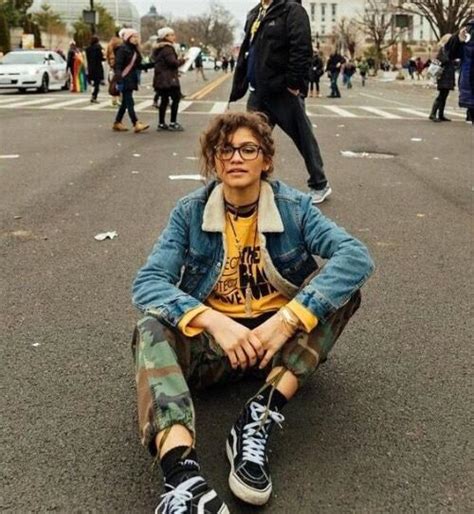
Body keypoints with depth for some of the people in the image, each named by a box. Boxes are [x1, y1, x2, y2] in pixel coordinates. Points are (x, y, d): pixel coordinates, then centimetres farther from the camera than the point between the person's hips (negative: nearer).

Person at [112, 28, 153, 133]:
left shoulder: (134, 50, 14)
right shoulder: (122, 49, -10)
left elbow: (138, 65, 17)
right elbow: (118, 65, -17)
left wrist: (151, 65, 11)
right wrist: (118, 76, -33)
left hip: (132, 79, 8)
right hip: (124, 79, -8)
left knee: (125, 102, 11)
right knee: (130, 102, -10)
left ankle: (117, 123, 19)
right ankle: (136, 124, -13)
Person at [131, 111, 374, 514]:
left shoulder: (294, 207, -5)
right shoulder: (191, 212, -3)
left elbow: (357, 257, -22)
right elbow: (147, 282, -15)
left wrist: (287, 319, -34)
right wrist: (213, 321, -33)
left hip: (281, 340, 0)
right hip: (213, 338, 0)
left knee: (344, 284, -23)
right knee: (152, 330, -30)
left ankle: (261, 416, -31)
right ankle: (184, 477, -53)